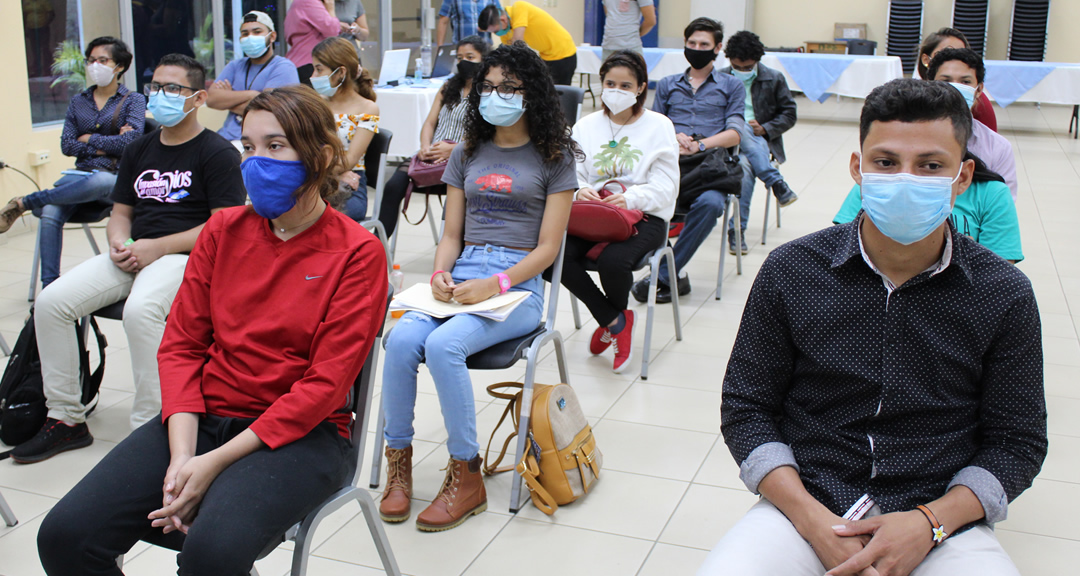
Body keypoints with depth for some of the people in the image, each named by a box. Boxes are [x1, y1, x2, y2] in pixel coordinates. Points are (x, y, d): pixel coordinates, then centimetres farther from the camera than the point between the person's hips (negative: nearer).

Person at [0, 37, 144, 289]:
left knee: (101, 181, -42)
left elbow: (131, 141, -10)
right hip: (81, 174, 3)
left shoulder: (133, 100, 7)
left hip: (116, 177, -3)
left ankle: (24, 202, -24)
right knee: (50, 214, -29)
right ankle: (49, 286, -23)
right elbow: (66, 145, 8)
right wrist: (104, 147, -6)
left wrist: (89, 139, -1)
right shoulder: (78, 102, 18)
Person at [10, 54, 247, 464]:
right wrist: (119, 244, -1)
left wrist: (157, 247, -16)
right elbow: (120, 212, 24)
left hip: (186, 256, -7)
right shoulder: (139, 150, 20)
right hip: (135, 256, 7)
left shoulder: (217, 152, -2)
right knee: (51, 301, -11)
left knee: (140, 310, -37)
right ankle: (65, 418, 0)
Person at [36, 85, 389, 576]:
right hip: (204, 416, 5)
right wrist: (181, 455, -11)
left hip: (299, 433, -4)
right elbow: (181, 344, 5)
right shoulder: (224, 231, 9)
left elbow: (326, 384, -11)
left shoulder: (357, 253, -6)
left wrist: (216, 462, -16)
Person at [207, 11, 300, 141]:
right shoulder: (235, 66, 20)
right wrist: (250, 94, -9)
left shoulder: (283, 67, 1)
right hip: (226, 138, 6)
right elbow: (211, 99, 5)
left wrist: (227, 100, 4)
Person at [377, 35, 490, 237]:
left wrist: (452, 149, -20)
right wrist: (425, 147, -3)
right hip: (433, 154, 5)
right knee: (393, 187, -20)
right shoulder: (448, 88, 26)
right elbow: (429, 123, 19)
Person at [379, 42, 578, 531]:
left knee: (443, 344, -31)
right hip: (462, 274, 4)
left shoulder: (554, 158, 6)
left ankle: (466, 476, -16)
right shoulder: (467, 154, 20)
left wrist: (494, 285, -16)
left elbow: (547, 248, -1)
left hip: (518, 284, -4)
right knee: (401, 339, -26)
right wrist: (440, 275, -6)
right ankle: (398, 459, -9)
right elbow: (451, 235, 17)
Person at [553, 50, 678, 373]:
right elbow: (572, 174, 6)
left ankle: (611, 318, 6)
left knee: (613, 261, -34)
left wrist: (629, 198, -25)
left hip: (643, 216, -3)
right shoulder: (586, 126, 15)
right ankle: (615, 322, -6)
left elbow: (665, 186, -6)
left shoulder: (659, 126, 3)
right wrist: (580, 191, -19)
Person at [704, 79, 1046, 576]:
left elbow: (1018, 441, 5)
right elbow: (746, 407, 2)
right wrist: (812, 518, -11)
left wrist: (929, 522, -12)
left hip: (942, 520, 1)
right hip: (807, 506, 0)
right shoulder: (789, 273, -3)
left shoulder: (1004, 294, -2)